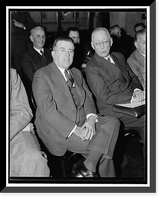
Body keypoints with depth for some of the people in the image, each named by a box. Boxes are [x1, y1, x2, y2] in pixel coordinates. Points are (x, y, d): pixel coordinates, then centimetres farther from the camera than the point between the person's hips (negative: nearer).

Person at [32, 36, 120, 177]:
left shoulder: (77, 73, 18)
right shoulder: (41, 76, -7)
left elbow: (88, 98, 12)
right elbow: (48, 111, -16)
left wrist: (91, 118, -11)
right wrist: (74, 130, -22)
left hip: (83, 124, 7)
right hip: (58, 131, -7)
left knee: (112, 122, -18)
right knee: (104, 145, -19)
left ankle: (88, 167, -23)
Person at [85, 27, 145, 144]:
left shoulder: (119, 56, 16)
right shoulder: (92, 68, -8)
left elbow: (133, 77, 20)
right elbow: (106, 97, -13)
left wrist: (137, 90, -2)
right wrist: (132, 98, -18)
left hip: (133, 103, 7)